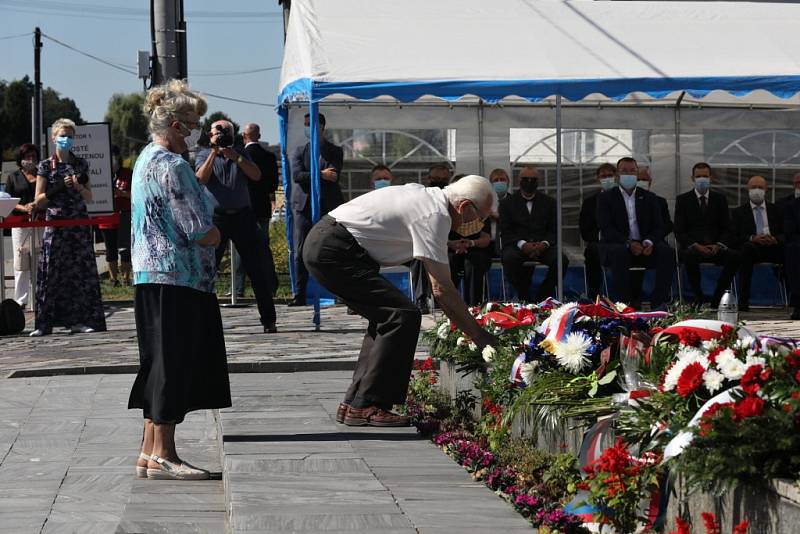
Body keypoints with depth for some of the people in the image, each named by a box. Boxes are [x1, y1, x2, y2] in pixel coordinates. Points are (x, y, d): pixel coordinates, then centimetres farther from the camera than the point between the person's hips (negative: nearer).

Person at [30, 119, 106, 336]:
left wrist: (78, 187, -7)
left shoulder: (81, 165, 11)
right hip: (55, 225, -2)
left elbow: (89, 198, 13)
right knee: (51, 271, -5)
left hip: (79, 226, 2)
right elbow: (39, 200, 1)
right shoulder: (46, 166, 4)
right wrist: (60, 187, -11)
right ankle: (44, 322, -2)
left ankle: (78, 320, 1)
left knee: (80, 270, -2)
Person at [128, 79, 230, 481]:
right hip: (177, 277, -10)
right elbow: (201, 232, -18)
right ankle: (162, 454, -1)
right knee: (174, 365, -5)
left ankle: (149, 452, 16)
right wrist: (215, 235, 3)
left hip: (151, 275, 10)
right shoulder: (171, 166, -17)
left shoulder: (147, 159, 16)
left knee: (160, 365, 13)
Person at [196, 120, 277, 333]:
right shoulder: (204, 155, 6)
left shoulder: (241, 154, 13)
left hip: (242, 215, 2)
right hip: (216, 217, -2)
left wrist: (236, 158, -12)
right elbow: (201, 178, -12)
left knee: (257, 269, 2)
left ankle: (269, 320, 7)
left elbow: (256, 175, -2)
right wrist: (214, 152, -16)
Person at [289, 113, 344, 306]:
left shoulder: (335, 151, 8)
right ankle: (299, 295, 3)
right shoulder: (299, 151, 13)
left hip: (328, 207, -2)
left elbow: (333, 176, -7)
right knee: (300, 252, -1)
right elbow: (297, 175, -3)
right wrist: (321, 175, -11)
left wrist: (310, 177, -8)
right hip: (304, 207, 2)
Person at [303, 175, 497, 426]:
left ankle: (353, 403, 14)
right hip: (333, 250, -10)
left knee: (387, 316, 15)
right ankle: (366, 406, -10)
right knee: (403, 316, -13)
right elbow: (442, 289, -16)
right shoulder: (434, 216, -15)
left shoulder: (428, 197, 16)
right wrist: (478, 335, -11)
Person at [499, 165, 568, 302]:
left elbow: (554, 231, 9)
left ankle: (542, 296, -11)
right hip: (517, 246, -1)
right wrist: (523, 244, -17)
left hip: (542, 246, 1)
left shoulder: (549, 202, 15)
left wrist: (544, 244, -14)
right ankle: (524, 298, -18)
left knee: (561, 259, -29)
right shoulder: (508, 203, 11)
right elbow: (505, 233, 2)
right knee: (509, 258, -36)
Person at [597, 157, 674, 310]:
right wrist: (628, 243, -24)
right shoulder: (606, 198, 5)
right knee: (620, 253, -38)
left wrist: (650, 242, -18)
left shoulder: (649, 198, 15)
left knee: (667, 252, -26)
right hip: (617, 245, -3)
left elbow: (659, 228, 6)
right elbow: (606, 229, -8)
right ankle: (626, 302, -31)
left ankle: (659, 302, -22)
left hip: (645, 247, 3)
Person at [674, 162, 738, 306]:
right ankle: (699, 298, -22)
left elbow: (726, 228, 10)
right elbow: (679, 231, 0)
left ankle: (716, 299, -19)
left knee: (734, 257, -29)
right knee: (690, 257, -38)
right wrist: (695, 245, -17)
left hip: (715, 247, 2)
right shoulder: (683, 200, 7)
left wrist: (718, 244, -10)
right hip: (691, 247, -2)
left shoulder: (719, 199, 14)